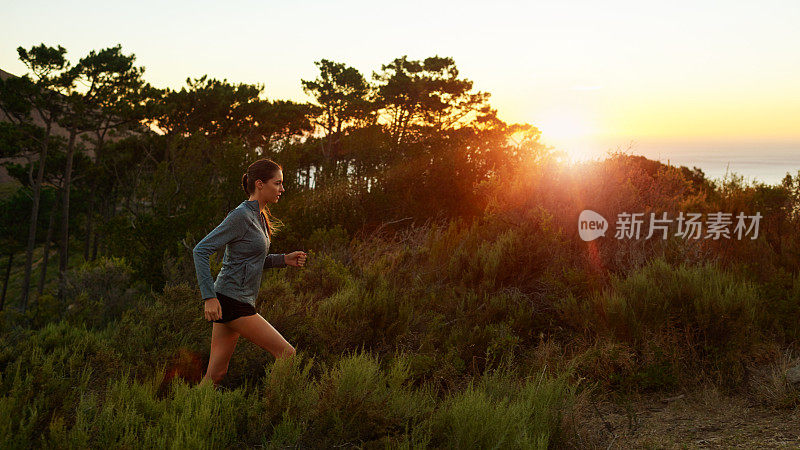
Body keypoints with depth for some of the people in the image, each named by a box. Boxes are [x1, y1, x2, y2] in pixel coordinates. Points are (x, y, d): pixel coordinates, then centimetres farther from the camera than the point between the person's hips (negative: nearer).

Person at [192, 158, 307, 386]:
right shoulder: (241, 216, -15)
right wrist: (209, 297, -22)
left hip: (238, 303, 9)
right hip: (231, 301, -9)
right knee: (287, 354, -4)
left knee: (216, 374, 11)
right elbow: (201, 251, -18)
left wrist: (285, 259, 8)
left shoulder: (259, 215, 13)